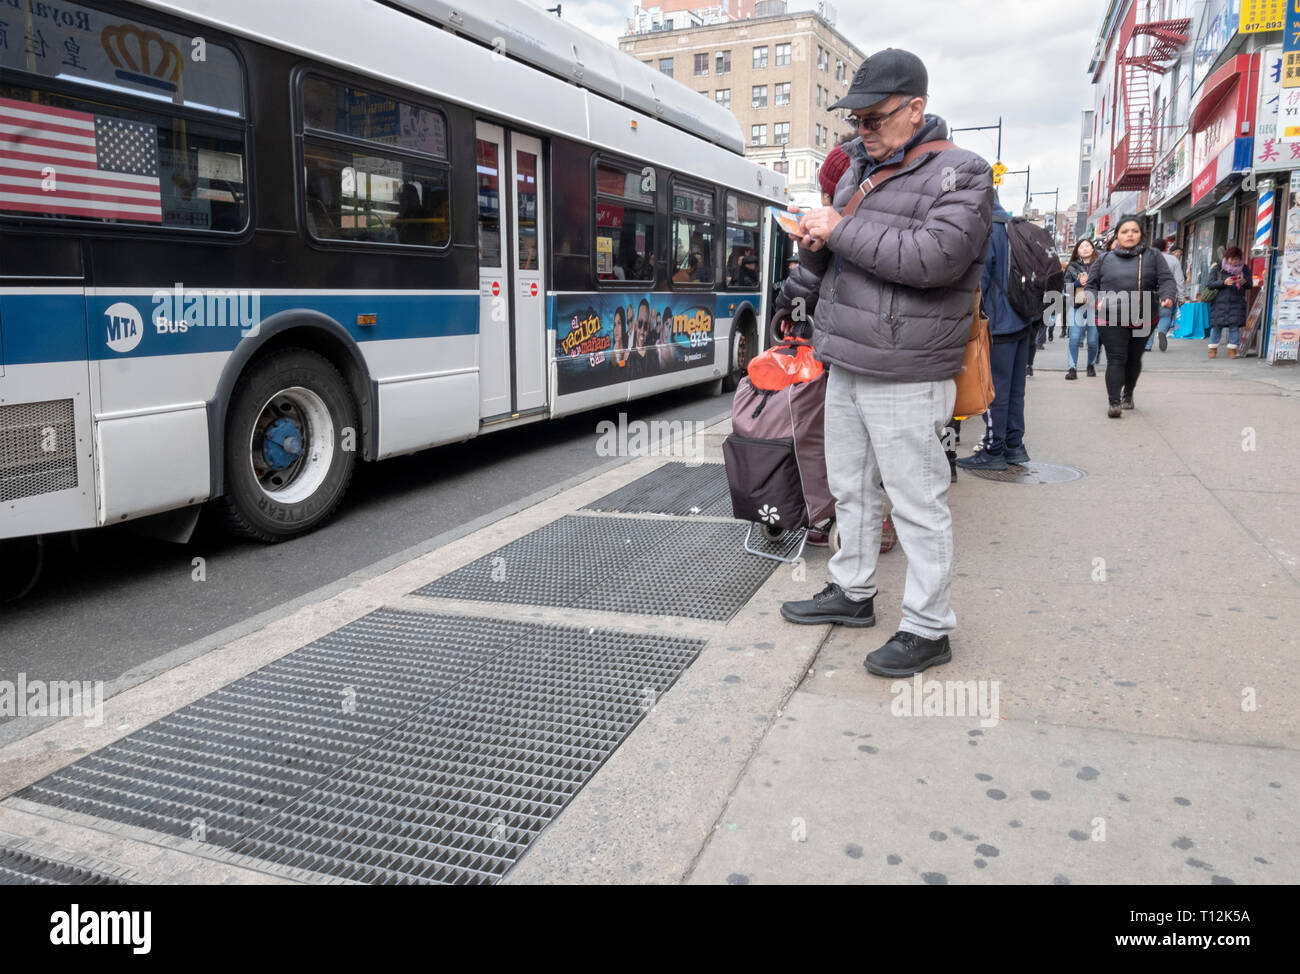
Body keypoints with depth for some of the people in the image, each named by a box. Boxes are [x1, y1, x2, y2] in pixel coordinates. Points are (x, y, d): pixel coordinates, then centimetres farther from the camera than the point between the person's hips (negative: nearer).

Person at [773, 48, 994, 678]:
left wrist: (841, 230, -20)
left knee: (918, 502, -2)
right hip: (846, 366, 8)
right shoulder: (859, 170, 16)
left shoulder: (958, 175, -8)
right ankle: (852, 592, 35)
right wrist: (815, 244, 0)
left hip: (903, 377, -8)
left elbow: (936, 256, -25)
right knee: (851, 487, 18)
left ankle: (928, 629, 10)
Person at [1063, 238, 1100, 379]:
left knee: (1093, 340, 1)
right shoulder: (1072, 267, 11)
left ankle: (1091, 365, 21)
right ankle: (1072, 369, -10)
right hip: (1077, 306, 1)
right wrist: (1078, 283, -9)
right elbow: (1066, 286, 8)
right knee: (1074, 338, -11)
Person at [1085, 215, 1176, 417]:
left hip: (1142, 321, 2)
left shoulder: (1153, 256, 8)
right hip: (1111, 320, -2)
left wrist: (1167, 296, -19)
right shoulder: (1106, 258, 8)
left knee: (1134, 359, 15)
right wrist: (1097, 300, -6)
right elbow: (1091, 285, 14)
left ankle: (1128, 393, 37)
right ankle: (1114, 402, -12)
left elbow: (1167, 279, 2)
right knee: (1116, 359, -11)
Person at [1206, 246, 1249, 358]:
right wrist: (1224, 282, -20)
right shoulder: (1219, 268, 0)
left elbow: (1250, 284, 7)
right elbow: (1209, 284, -6)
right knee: (1217, 325, -1)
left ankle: (1232, 349, 5)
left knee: (1234, 325, -4)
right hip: (1220, 301, -1)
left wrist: (1244, 282, -16)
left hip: (1237, 302, 1)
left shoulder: (1244, 269, 6)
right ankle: (1213, 349, 12)